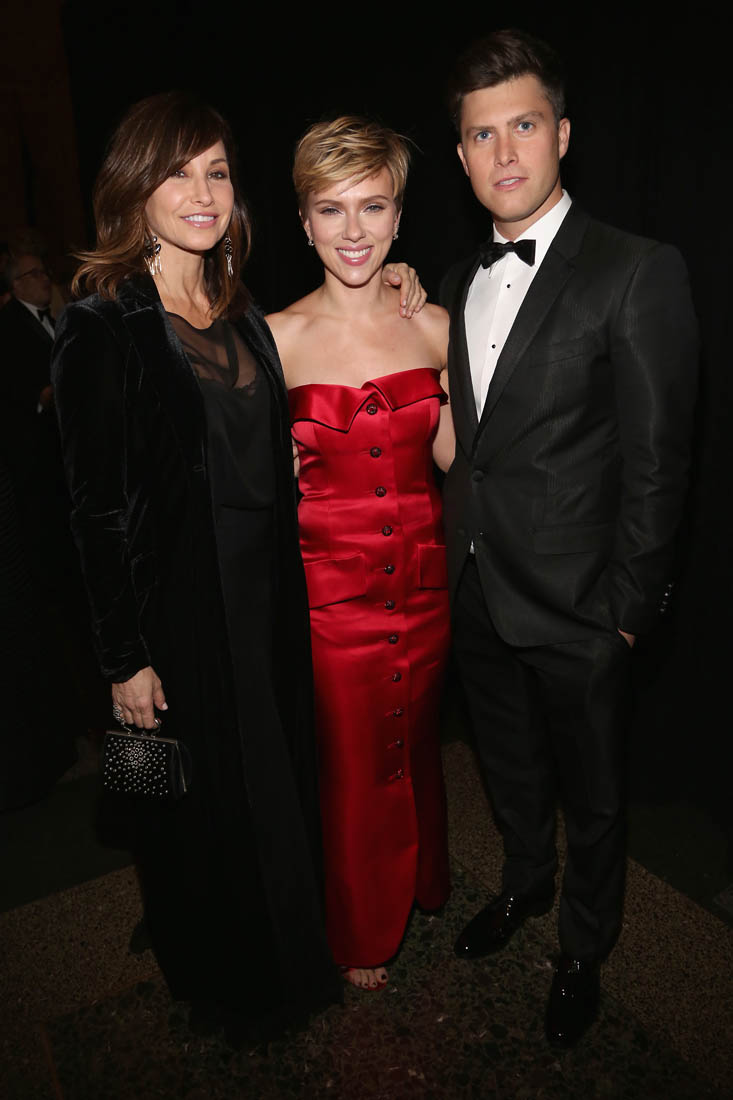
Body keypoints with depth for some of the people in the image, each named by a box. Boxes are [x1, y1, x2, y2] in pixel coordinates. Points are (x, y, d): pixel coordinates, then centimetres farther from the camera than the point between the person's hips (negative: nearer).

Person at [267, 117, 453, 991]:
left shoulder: (433, 325, -1)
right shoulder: (278, 337, -8)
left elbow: (448, 457, 4)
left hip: (422, 575, 3)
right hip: (331, 583, -2)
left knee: (415, 741, 23)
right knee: (352, 758, 13)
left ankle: (420, 879, 54)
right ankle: (363, 931, 42)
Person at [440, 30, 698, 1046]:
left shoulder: (638, 274, -13)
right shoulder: (459, 284, 7)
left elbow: (656, 465, -14)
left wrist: (627, 611, -14)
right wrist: (454, 560, 5)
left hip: (574, 608, -5)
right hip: (477, 594, 6)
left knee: (590, 795, 16)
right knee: (508, 764, 25)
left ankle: (584, 950, 42)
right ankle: (525, 883, 53)